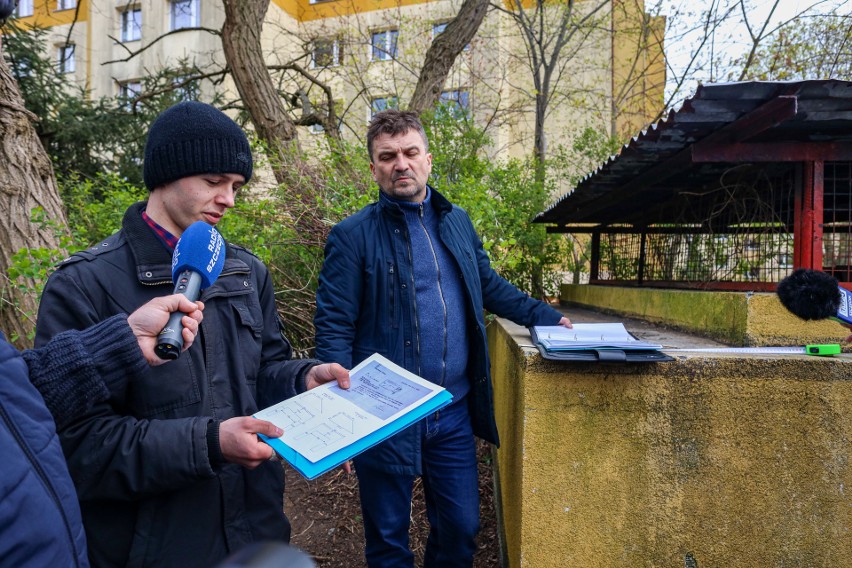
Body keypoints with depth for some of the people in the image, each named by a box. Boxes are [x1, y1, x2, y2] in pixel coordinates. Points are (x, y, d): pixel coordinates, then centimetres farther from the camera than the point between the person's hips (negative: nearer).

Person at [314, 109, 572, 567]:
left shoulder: (457, 222, 8)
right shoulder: (353, 235, -8)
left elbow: (490, 286, 20)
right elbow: (334, 331, -10)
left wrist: (546, 317, 12)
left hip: (454, 413, 4)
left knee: (461, 529, 18)